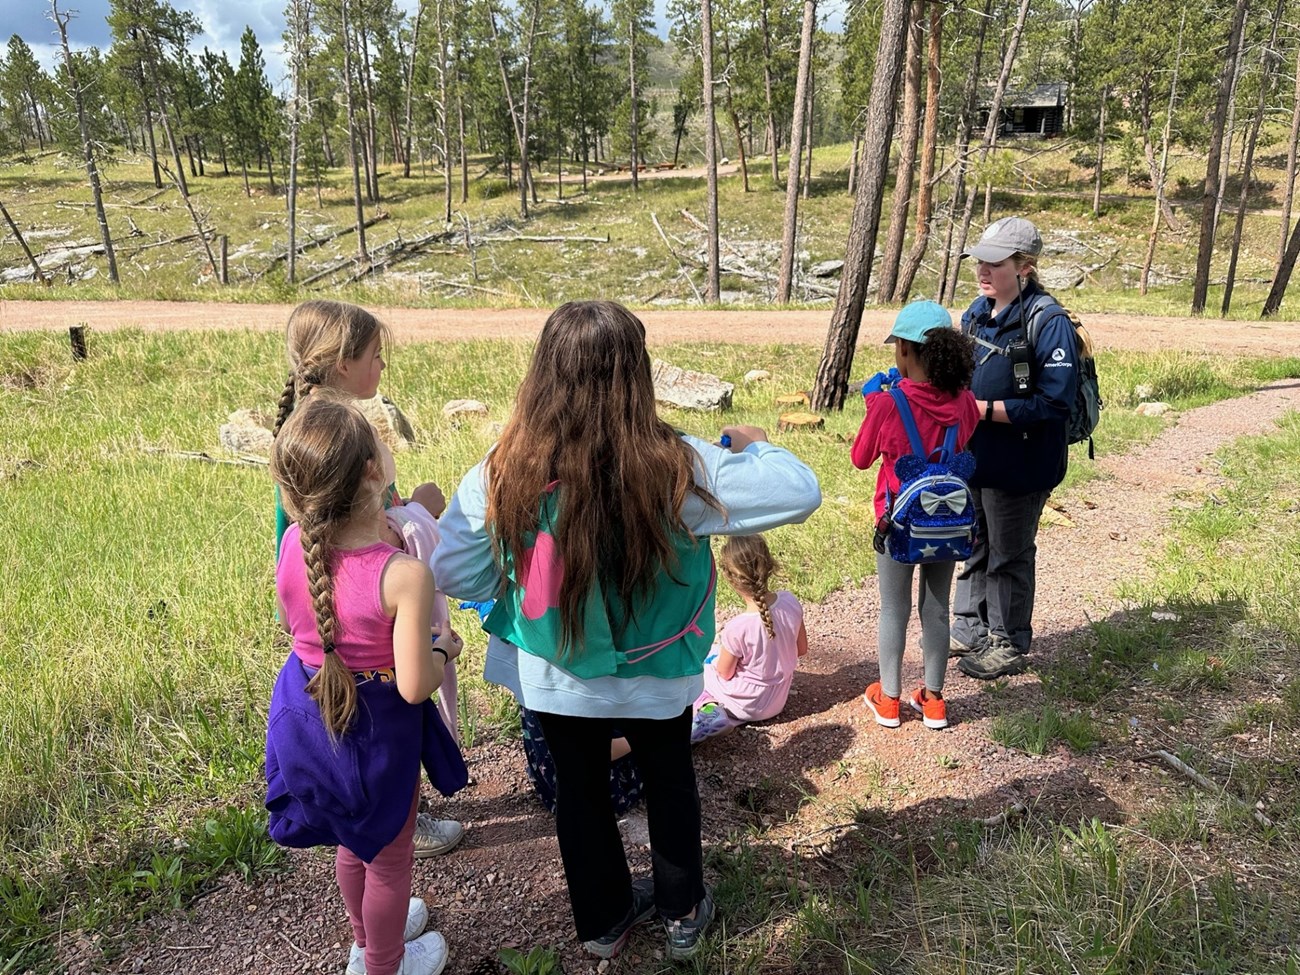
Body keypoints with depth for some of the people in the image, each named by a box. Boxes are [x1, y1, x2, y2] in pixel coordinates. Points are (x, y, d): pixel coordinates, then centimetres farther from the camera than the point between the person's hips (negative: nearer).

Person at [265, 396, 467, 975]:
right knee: (389, 855, 23)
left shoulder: (292, 544, -16)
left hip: (307, 707, 6)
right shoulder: (404, 575, -33)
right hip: (374, 727, -6)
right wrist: (443, 649, -7)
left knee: (352, 839, 32)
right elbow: (415, 687, -28)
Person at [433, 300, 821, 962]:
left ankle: (604, 920, 46)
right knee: (669, 781, 26)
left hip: (554, 677, 1)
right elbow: (800, 492, -23)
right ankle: (682, 913, 46)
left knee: (578, 788, 24)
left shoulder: (503, 472, -23)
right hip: (654, 677, -1)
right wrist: (753, 446, -3)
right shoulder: (676, 468, -28)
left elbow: (454, 573, -14)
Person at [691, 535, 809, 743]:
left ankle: (709, 705, -4)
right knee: (715, 657, 28)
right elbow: (801, 649, -1)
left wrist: (719, 655, 5)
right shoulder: (790, 601, -18)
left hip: (749, 707, -6)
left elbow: (725, 673, -15)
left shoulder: (737, 628, -33)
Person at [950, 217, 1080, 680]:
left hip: (1017, 466, -7)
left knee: (1009, 555, 10)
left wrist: (984, 409, -24)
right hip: (971, 458, 7)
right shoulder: (977, 311, 4)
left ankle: (1009, 645, 29)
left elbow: (1052, 403, -24)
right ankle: (969, 628, 39)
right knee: (974, 546, 21)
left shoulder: (1047, 321, -19)